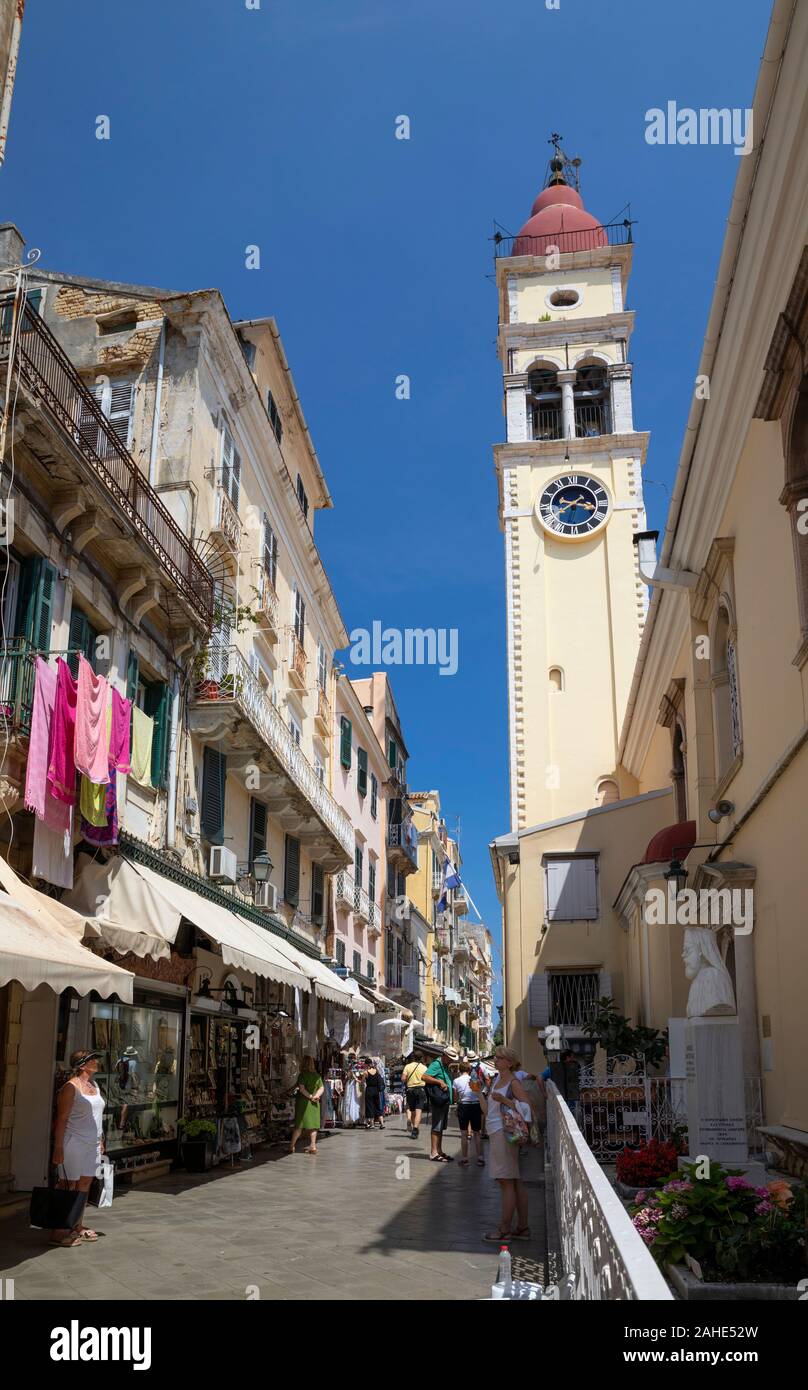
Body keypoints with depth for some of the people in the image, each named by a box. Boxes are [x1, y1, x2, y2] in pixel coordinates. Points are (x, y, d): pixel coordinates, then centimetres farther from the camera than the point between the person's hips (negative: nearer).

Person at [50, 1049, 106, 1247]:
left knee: (85, 1183, 10)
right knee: (68, 1186, -5)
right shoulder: (71, 1086, -11)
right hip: (74, 1143, -8)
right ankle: (59, 1232, -1)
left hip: (92, 1144, 8)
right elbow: (61, 1119, -14)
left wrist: (100, 1141, 19)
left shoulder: (94, 1086, 14)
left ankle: (78, 1226, 20)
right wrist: (58, 1148, -17)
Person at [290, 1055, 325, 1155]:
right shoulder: (317, 1075, 7)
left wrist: (310, 1096, -13)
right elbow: (322, 1088, 7)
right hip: (314, 1103, 5)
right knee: (313, 1124, 8)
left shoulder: (302, 1075, -10)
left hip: (303, 1101, -5)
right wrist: (316, 1096, -6)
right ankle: (313, 1146, 6)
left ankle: (292, 1146, 8)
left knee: (299, 1125, 2)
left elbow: (302, 1089, -19)